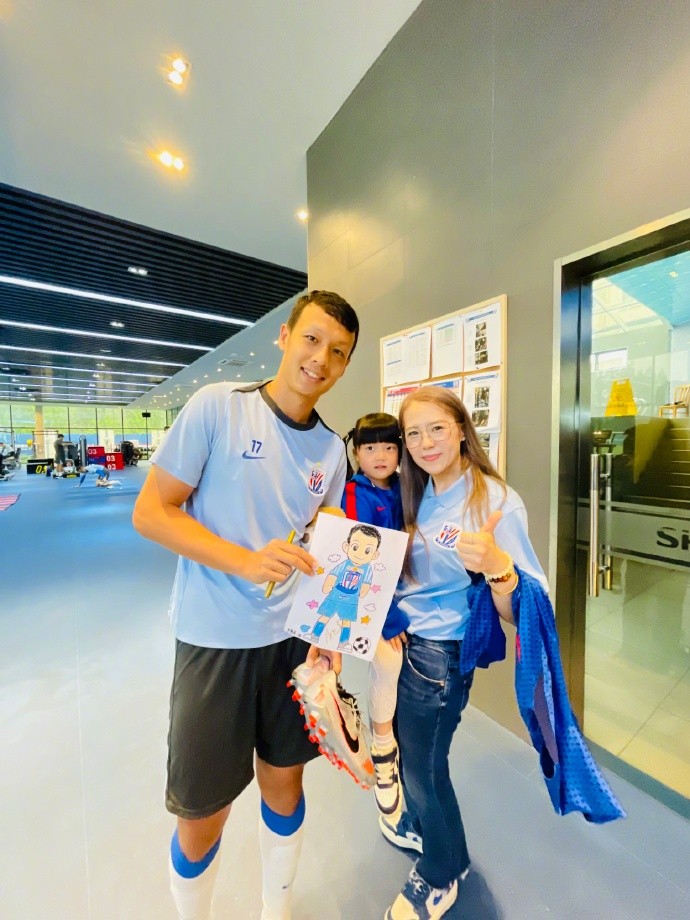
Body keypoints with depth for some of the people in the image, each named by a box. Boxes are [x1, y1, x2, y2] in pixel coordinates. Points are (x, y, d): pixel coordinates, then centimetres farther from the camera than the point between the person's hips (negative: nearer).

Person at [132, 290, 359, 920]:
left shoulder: (331, 448, 2)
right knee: (203, 812, 15)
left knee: (284, 780, 22)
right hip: (214, 641, -3)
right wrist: (247, 561, -24)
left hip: (293, 639, 4)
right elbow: (150, 512, -11)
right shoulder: (217, 406, -11)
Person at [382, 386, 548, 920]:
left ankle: (443, 874, 46)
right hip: (405, 641, 7)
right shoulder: (421, 496, 0)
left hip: (442, 652, -6)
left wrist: (495, 564, -42)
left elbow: (520, 611, -24)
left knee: (423, 763, 15)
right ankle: (421, 826, 57)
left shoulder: (496, 500, -21)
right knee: (409, 751, 26)